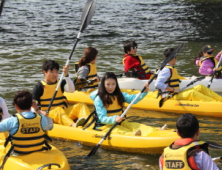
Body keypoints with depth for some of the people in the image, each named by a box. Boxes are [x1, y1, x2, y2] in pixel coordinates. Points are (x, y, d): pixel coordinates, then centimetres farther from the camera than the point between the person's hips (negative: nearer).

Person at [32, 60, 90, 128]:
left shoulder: (61, 83, 13)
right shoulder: (39, 87, 2)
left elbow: (71, 90, -8)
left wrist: (66, 75, -19)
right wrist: (40, 112, -24)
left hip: (64, 113, 5)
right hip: (49, 115, -5)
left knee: (80, 106, -17)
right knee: (58, 110, -37)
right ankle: (73, 125, -67)